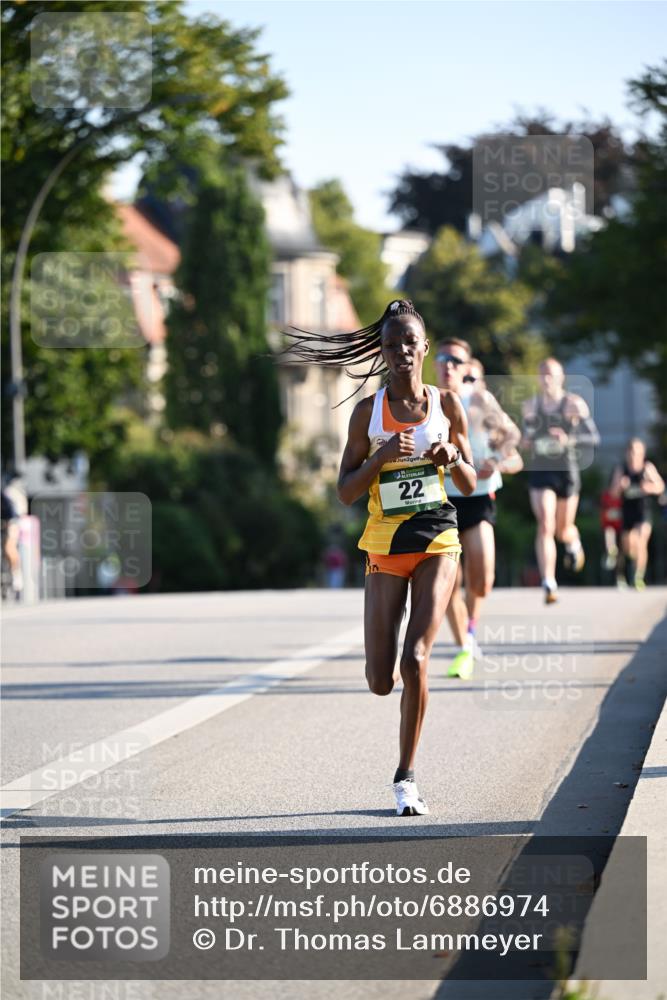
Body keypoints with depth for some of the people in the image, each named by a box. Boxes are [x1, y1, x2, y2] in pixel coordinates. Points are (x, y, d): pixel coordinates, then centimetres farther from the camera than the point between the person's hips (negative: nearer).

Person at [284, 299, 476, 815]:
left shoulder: (447, 404, 3)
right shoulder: (368, 412, 1)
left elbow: (470, 484, 10)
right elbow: (345, 492, 1)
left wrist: (453, 458, -11)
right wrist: (382, 457, -15)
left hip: (437, 544, -1)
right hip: (385, 546, 1)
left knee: (415, 660, -17)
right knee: (381, 682, -2)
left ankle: (406, 776, -4)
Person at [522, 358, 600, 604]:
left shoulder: (575, 404, -4)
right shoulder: (530, 406, 6)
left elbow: (594, 438, -4)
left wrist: (570, 440, -21)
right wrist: (526, 442, -1)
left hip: (567, 472, -1)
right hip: (540, 472, 1)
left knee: (563, 530, 11)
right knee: (545, 526, -15)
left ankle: (574, 544, 51)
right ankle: (549, 585, -18)